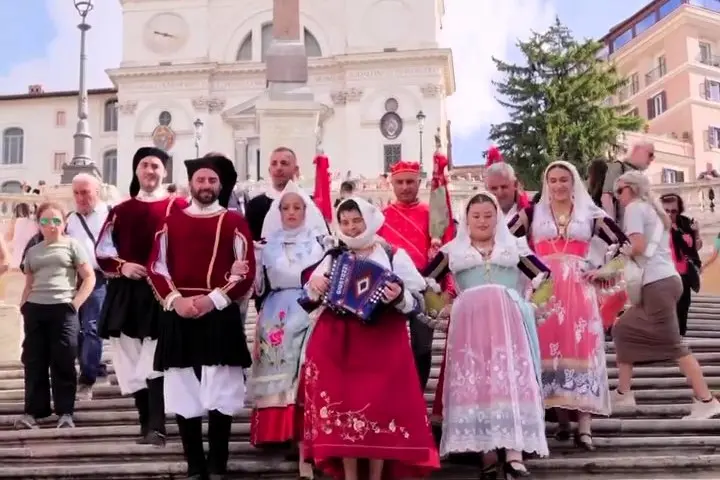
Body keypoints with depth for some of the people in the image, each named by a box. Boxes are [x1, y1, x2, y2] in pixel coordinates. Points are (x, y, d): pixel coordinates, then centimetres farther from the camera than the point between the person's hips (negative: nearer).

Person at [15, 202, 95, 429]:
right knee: (34, 362, 5)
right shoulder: (33, 251, 17)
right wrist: (23, 305, 7)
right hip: (34, 310, 4)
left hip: (62, 310, -4)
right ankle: (32, 410, 11)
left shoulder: (72, 245, 4)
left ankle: (65, 412, 3)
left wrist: (74, 304, -8)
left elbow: (89, 278, 0)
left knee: (63, 362, -2)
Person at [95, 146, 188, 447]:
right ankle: (146, 424, 18)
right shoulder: (120, 211, 13)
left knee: (155, 363, -13)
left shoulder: (179, 207, 1)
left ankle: (156, 427, -12)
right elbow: (102, 251, 12)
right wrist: (122, 266, -6)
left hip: (163, 293, -4)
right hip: (127, 295, 5)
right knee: (133, 365, 8)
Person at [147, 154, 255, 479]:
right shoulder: (171, 220, 11)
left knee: (221, 394, -2)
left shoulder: (234, 222, 5)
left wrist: (214, 299, -12)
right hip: (179, 317, 2)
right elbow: (156, 268, 6)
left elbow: (246, 272, -1)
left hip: (221, 317, -2)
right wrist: (175, 299, -9)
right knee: (183, 394, 3)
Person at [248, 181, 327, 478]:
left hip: (310, 317, -2)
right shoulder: (269, 245, 12)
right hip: (277, 319, 2)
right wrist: (259, 327, 8)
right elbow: (261, 288, 12)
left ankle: (306, 452, -6)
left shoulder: (319, 241, 6)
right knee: (278, 381, -2)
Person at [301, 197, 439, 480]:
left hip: (382, 344, -2)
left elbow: (417, 303, -2)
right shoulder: (333, 257, 11)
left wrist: (399, 298, -23)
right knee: (342, 404, 0)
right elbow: (310, 298, 19)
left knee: (380, 405, -5)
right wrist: (313, 284, -3)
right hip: (337, 343, 3)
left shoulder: (393, 256, 2)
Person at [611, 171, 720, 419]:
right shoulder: (652, 208, 23)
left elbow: (638, 246, -14)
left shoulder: (634, 207, -3)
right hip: (663, 280, 10)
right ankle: (623, 393, 16)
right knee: (624, 330, 14)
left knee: (672, 343, -7)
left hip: (657, 283, -10)